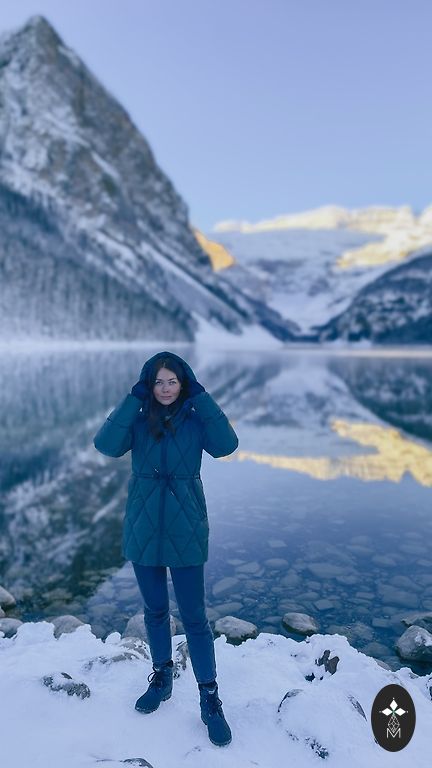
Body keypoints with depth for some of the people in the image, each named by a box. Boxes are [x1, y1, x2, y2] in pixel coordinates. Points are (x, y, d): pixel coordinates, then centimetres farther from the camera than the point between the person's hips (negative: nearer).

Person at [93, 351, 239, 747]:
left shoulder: (195, 420, -5)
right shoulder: (137, 419, -2)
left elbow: (226, 445, -24)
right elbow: (107, 445, -21)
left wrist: (199, 395, -22)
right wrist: (134, 398, -22)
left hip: (185, 529, -2)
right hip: (144, 528, 2)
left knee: (194, 616, 5)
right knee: (154, 610, 18)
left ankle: (210, 699, 20)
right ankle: (162, 678, 40)